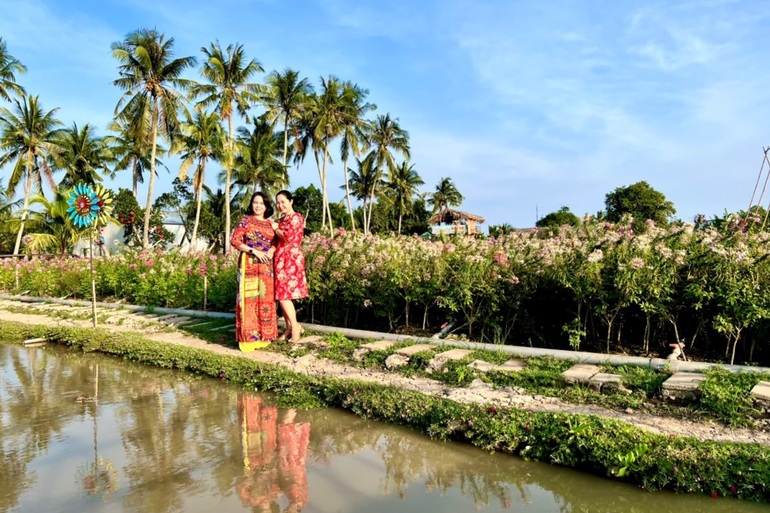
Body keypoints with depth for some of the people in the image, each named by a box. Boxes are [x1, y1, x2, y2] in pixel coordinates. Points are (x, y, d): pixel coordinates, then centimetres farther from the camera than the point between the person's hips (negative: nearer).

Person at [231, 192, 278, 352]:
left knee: (266, 299, 8)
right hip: (249, 264, -5)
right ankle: (248, 337, -1)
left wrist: (272, 250, -6)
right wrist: (254, 251, -16)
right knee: (249, 298, -7)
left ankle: (263, 335, 18)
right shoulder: (245, 220, -2)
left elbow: (275, 242, 17)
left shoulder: (270, 223, 13)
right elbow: (235, 241, -9)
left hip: (266, 266, 5)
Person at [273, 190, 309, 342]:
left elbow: (289, 237, -20)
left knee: (284, 295, -10)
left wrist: (276, 228, -4)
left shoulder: (296, 217, -8)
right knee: (282, 295, 8)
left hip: (290, 259, -9)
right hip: (281, 259, 9)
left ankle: (295, 327, 0)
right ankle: (289, 328, 15)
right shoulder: (282, 219, 18)